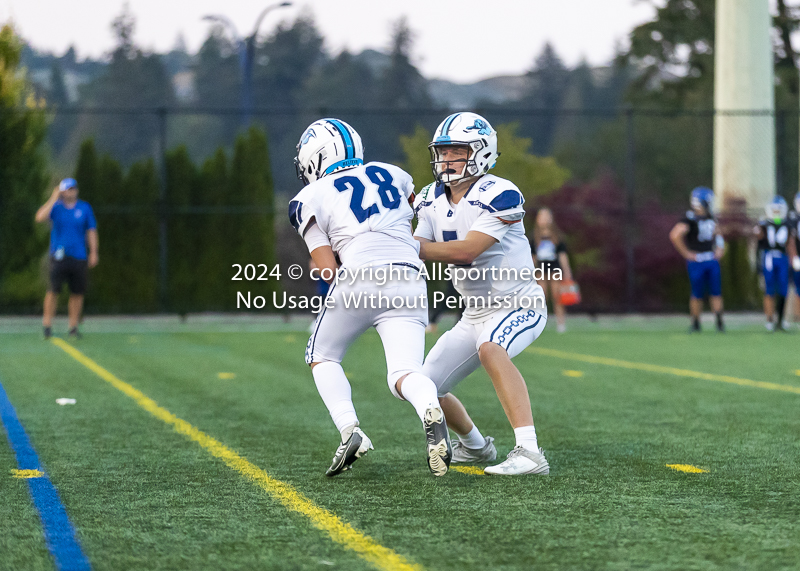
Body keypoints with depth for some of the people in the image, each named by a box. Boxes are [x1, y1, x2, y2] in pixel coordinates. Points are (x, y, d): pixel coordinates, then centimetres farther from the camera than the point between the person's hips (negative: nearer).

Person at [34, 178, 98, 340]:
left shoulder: (85, 208, 8)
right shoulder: (55, 207, 3)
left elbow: (91, 231, 11)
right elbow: (40, 217, -15)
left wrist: (94, 252, 3)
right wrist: (53, 199, -13)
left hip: (79, 257, 2)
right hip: (59, 256, -2)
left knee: (78, 292, 2)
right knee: (54, 289, -12)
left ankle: (73, 326, 11)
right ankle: (47, 324, -4)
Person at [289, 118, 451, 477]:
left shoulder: (311, 199, 8)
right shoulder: (391, 175, 20)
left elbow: (329, 271, 2)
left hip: (359, 279, -3)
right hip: (409, 283, 3)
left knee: (322, 356, 20)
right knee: (403, 375, 0)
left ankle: (349, 431, -2)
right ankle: (431, 411, -34)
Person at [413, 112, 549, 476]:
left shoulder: (499, 196, -21)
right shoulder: (432, 201, 2)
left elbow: (466, 251, -29)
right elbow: (419, 253, -1)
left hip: (518, 305, -8)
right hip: (476, 313, 8)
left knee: (490, 349, -39)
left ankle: (529, 452, -43)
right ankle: (475, 446, 37)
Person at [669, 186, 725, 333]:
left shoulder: (711, 218, 10)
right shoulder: (690, 219, -14)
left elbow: (717, 234, 29)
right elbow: (675, 235, -24)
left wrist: (719, 249, 14)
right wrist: (686, 253, -17)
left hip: (712, 259, 6)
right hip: (697, 260, -6)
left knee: (716, 292, 3)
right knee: (697, 294, 1)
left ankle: (719, 321, 6)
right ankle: (695, 324, 12)